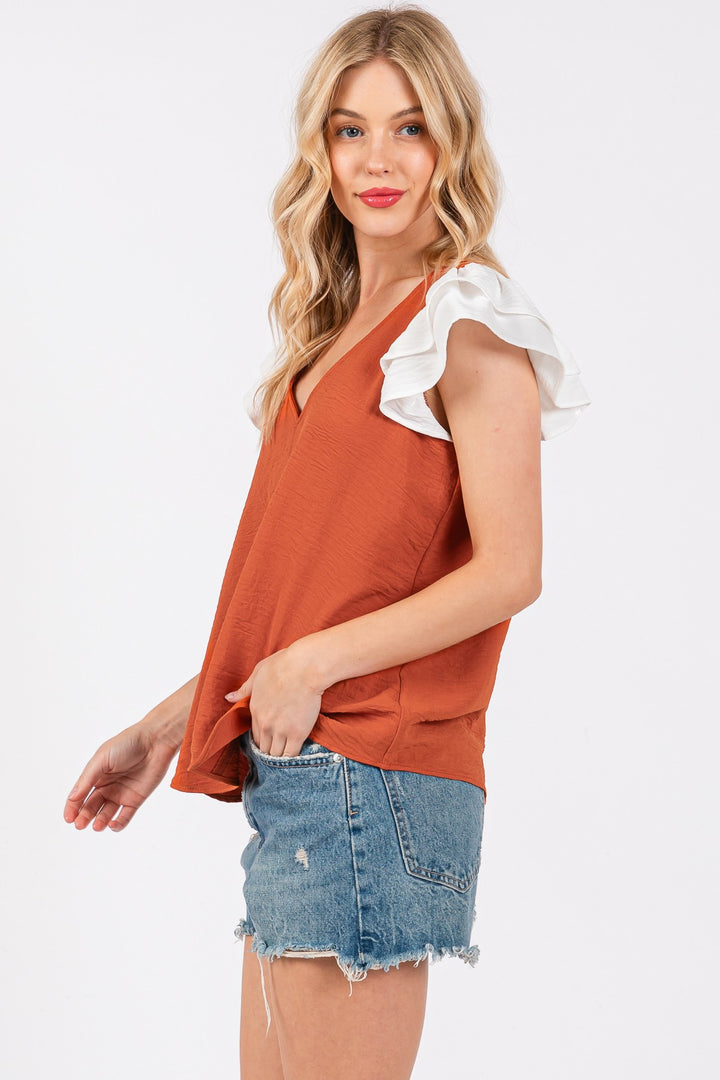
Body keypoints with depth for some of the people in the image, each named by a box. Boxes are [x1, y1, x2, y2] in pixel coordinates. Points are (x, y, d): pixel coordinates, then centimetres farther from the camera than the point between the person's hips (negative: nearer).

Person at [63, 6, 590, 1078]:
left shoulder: (467, 325, -6)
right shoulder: (340, 329, 18)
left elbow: (510, 571, -14)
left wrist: (316, 663, -14)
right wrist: (168, 726, 17)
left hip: (369, 771, -8)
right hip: (297, 770, 8)